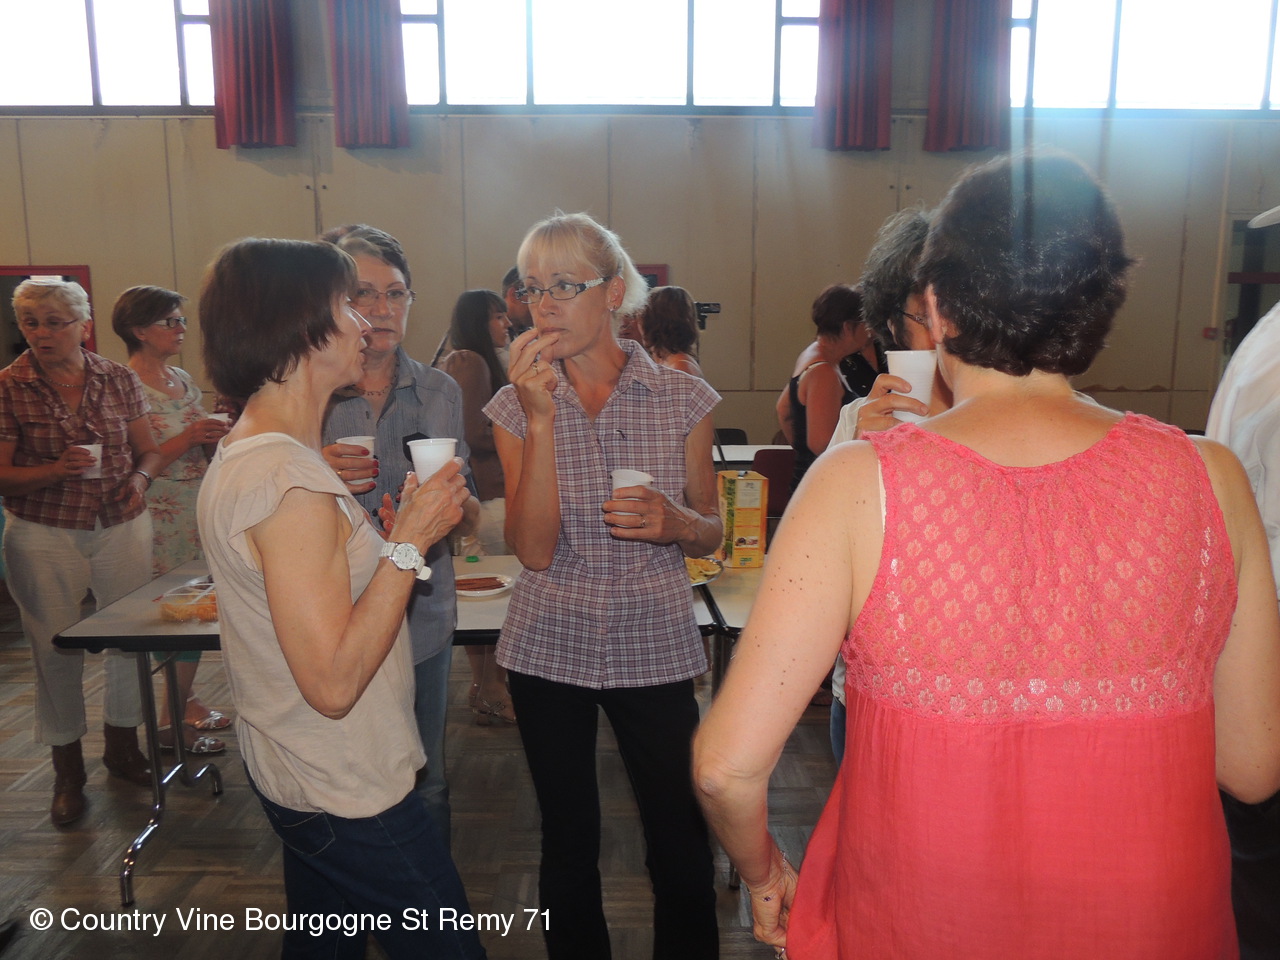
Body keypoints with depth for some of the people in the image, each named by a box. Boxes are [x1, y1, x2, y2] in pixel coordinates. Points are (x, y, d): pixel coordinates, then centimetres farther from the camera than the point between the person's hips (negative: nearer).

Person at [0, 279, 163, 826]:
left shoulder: (119, 380, 3)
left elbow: (148, 450, 10)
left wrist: (140, 478, -11)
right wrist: (58, 470, -22)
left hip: (123, 527, 2)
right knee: (56, 650, 4)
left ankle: (122, 746, 27)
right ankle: (67, 771, 22)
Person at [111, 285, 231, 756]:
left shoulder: (183, 379, 11)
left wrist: (217, 435, -2)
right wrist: (188, 439, -22)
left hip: (199, 511, 7)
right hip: (160, 518, -7)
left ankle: (185, 699, 23)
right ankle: (170, 722, 10)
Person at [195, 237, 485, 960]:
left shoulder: (243, 453, 7)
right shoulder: (290, 481, -26)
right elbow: (334, 681, -27)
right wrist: (411, 541, -22)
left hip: (296, 773, 10)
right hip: (349, 793, -10)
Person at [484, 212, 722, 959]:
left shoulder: (683, 400, -3)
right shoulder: (518, 405, -2)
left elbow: (711, 536, 6)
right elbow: (534, 549, -13)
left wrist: (673, 522, -17)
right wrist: (542, 417, -19)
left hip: (655, 645, 0)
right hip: (550, 649, 1)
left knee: (683, 846, 6)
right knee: (569, 843, 16)